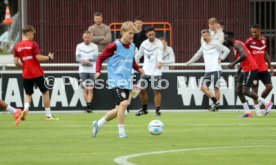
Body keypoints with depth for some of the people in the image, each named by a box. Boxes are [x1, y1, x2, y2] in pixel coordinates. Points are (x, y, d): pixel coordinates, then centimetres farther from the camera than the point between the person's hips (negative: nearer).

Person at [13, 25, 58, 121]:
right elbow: (38, 57, -16)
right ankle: (48, 115, 12)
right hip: (37, 73, -4)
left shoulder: (17, 46, 3)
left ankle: (25, 108, -12)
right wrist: (49, 57, -1)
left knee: (28, 94, 17)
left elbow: (16, 62, 1)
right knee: (45, 92, 11)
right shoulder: (33, 44, -10)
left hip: (26, 74, 4)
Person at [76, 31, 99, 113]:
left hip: (92, 70, -1)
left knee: (90, 89, -9)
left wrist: (87, 60, -18)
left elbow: (96, 58, -4)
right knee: (85, 89, -2)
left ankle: (89, 105, -15)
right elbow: (77, 58, 3)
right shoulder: (79, 46, 10)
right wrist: (83, 61, -17)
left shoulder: (94, 46, 6)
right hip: (83, 70, 1)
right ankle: (88, 105, 4)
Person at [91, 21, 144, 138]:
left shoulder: (132, 46, 8)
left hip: (126, 82, 7)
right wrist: (98, 71, -16)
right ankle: (121, 131, -13)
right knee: (123, 103, -24)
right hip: (116, 81, -7)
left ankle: (98, 124, 29)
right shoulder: (115, 46, -10)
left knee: (119, 109, 10)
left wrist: (138, 69, 7)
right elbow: (100, 58, -1)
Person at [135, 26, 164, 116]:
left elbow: (160, 54, -27)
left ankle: (157, 110, 3)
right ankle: (144, 109, 21)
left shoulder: (159, 43, -10)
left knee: (156, 91, -6)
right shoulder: (144, 44, 6)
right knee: (142, 89, 5)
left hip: (156, 72, -5)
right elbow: (139, 55, 20)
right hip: (146, 71, 5)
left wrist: (159, 62, -46)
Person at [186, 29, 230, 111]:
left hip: (215, 70, -7)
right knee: (203, 87, -1)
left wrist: (221, 58, -14)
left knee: (216, 87, -4)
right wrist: (190, 62, 27)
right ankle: (215, 101, 8)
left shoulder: (215, 44, -6)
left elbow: (227, 50, -9)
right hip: (207, 71, 7)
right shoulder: (203, 45, 15)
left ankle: (216, 105, 1)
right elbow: (198, 54, 28)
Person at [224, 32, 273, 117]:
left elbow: (244, 55, -30)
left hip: (250, 69, -10)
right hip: (245, 69, 10)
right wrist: (238, 73, 24)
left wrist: (234, 63, -22)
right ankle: (247, 112, 8)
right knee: (238, 90, 6)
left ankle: (267, 103, -3)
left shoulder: (237, 44, -14)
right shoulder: (235, 46, 19)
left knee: (245, 91, -12)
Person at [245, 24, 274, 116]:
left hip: (263, 69, 5)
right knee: (255, 88, -1)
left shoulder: (264, 40, 7)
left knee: (269, 86, -2)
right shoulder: (249, 41, -8)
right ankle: (257, 108, 6)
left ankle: (260, 101, 17)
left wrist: (270, 66, 15)